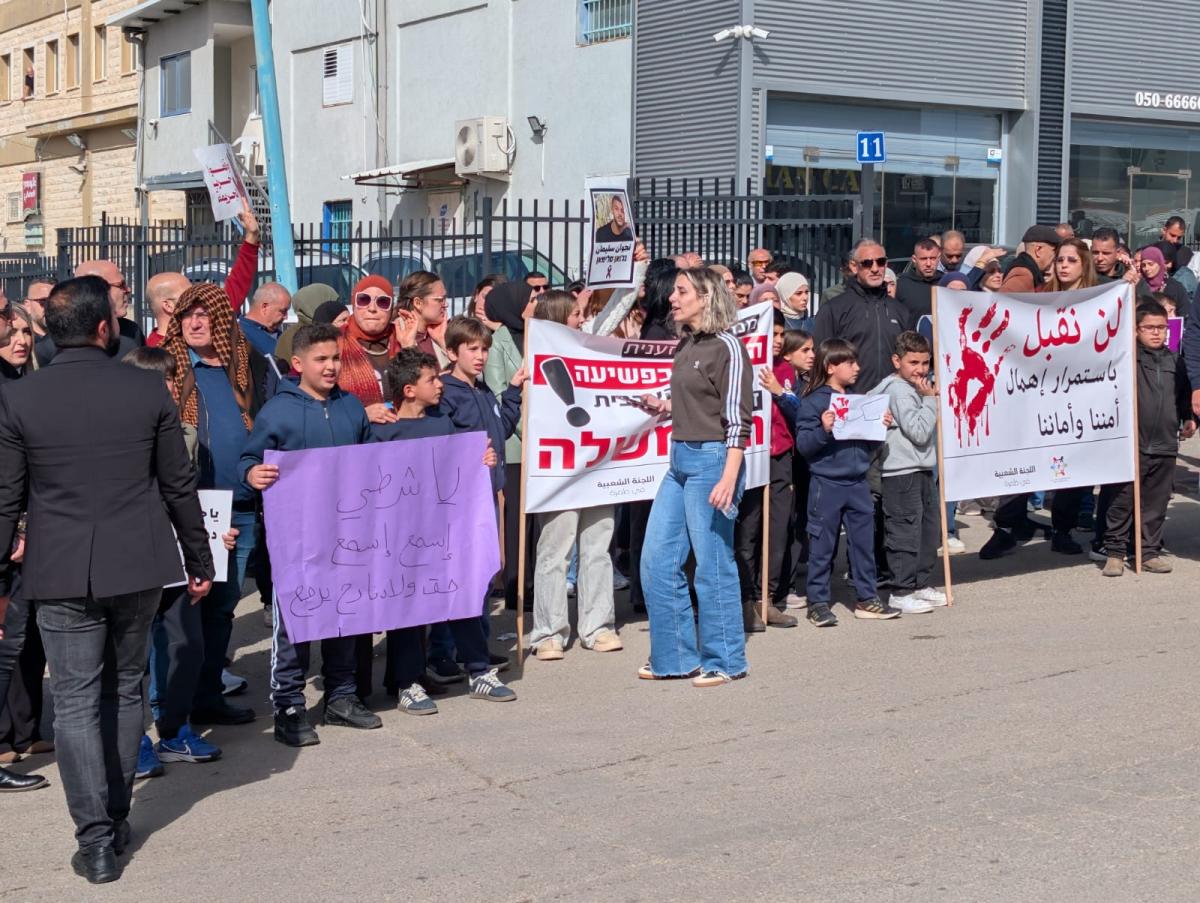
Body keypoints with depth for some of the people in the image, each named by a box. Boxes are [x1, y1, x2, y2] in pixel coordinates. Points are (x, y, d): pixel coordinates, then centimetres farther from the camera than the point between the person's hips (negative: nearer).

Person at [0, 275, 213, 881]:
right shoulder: (149, 391, -4)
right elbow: (179, 485, 2)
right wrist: (198, 560, 13)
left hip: (62, 575, -2)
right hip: (138, 568, 2)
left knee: (76, 703, 4)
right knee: (124, 692, 17)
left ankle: (96, 839, 1)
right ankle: (117, 820, 26)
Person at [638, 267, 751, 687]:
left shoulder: (727, 348, -11)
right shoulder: (685, 345, 12)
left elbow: (737, 418, -14)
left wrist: (728, 479, -21)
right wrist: (664, 406, 7)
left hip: (712, 459, -9)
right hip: (680, 459, 9)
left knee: (712, 564, -1)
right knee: (657, 561, 8)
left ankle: (724, 661, 11)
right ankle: (676, 656, 19)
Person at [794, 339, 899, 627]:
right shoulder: (813, 401, -8)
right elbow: (803, 444, -12)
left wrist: (882, 426, 1)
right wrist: (823, 430, -27)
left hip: (858, 482, 6)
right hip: (826, 483, -6)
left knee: (864, 541, 10)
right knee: (822, 545, 1)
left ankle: (866, 598, 20)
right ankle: (818, 602, 9)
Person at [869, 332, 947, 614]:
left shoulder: (914, 388, 16)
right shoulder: (899, 391, -15)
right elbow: (919, 432, -19)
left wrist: (931, 398, 9)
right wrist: (931, 400, -13)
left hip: (922, 469, 10)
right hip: (901, 472, -10)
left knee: (929, 527, 15)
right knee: (905, 530, -6)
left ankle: (922, 583, 25)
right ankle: (901, 592, -1)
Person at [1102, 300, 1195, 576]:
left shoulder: (1174, 362, 12)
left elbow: (1184, 396, 21)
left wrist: (1189, 418, 7)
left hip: (1165, 447, 4)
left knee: (1156, 503, 10)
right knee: (1122, 501, 0)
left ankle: (1150, 551, 19)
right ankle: (1115, 552, 9)